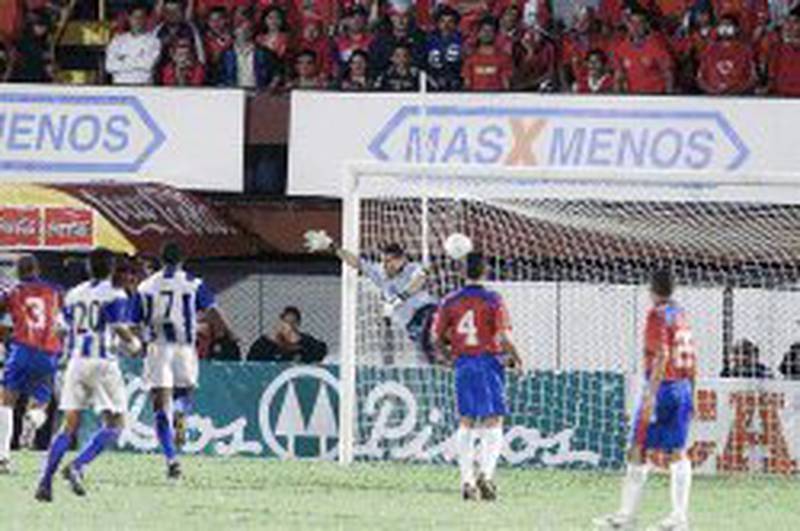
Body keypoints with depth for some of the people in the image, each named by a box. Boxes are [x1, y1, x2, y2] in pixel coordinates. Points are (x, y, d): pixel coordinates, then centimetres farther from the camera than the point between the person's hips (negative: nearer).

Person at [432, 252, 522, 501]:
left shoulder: (450, 301, 3)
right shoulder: (493, 300, -7)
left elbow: (437, 337, 5)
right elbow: (504, 336, -13)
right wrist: (516, 359, 3)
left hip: (463, 365, 3)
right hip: (489, 363, -3)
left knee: (465, 424, 10)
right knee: (493, 424, 0)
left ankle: (466, 480, 8)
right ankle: (486, 472, -19)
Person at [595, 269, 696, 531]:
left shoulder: (658, 315, -11)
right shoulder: (681, 315, 13)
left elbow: (661, 356, -20)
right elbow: (692, 358, 16)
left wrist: (650, 396, -22)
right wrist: (690, 394, 23)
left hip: (661, 387, -8)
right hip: (682, 388, 8)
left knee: (638, 451, -3)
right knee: (677, 453, 8)